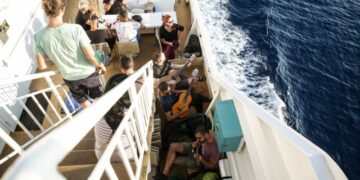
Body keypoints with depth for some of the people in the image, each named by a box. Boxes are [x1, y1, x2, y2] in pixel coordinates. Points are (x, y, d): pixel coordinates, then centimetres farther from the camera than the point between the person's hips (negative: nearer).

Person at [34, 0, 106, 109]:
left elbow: (41, 66, -9)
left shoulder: (39, 37, -17)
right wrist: (100, 65, -2)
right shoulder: (75, 29, -27)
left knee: (84, 103, 27)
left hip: (69, 78, 2)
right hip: (88, 73, -2)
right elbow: (91, 56, -23)